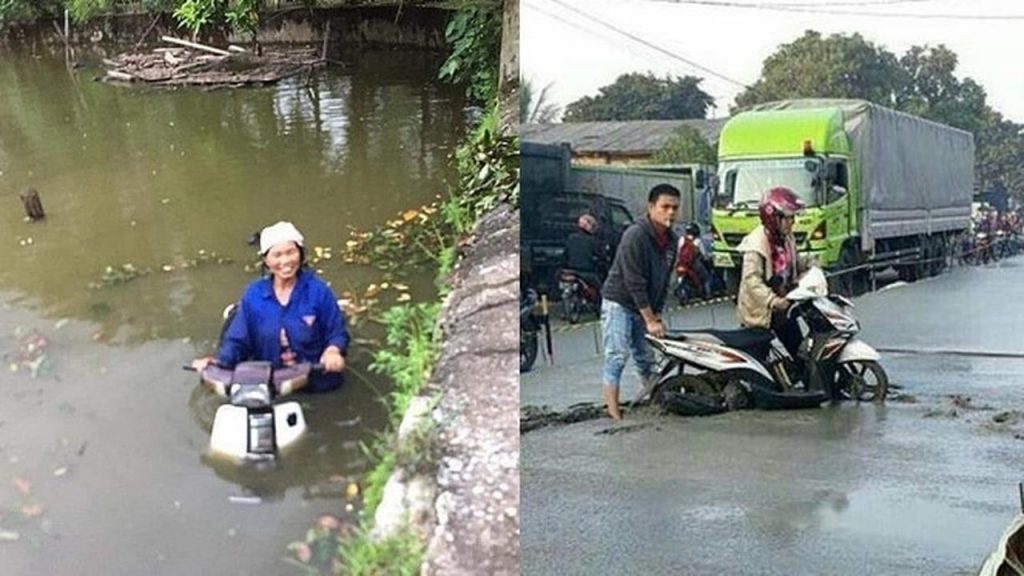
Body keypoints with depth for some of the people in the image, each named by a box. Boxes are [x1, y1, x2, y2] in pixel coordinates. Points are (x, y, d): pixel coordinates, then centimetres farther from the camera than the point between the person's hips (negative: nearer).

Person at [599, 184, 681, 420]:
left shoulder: (671, 240, 4)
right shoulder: (635, 235, -20)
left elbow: (663, 280, 9)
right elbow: (634, 282, -23)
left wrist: (657, 314, 1)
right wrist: (650, 320, -21)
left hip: (645, 308, 8)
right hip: (619, 304, -7)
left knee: (647, 358, 11)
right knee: (617, 357, -12)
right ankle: (615, 415, -14)